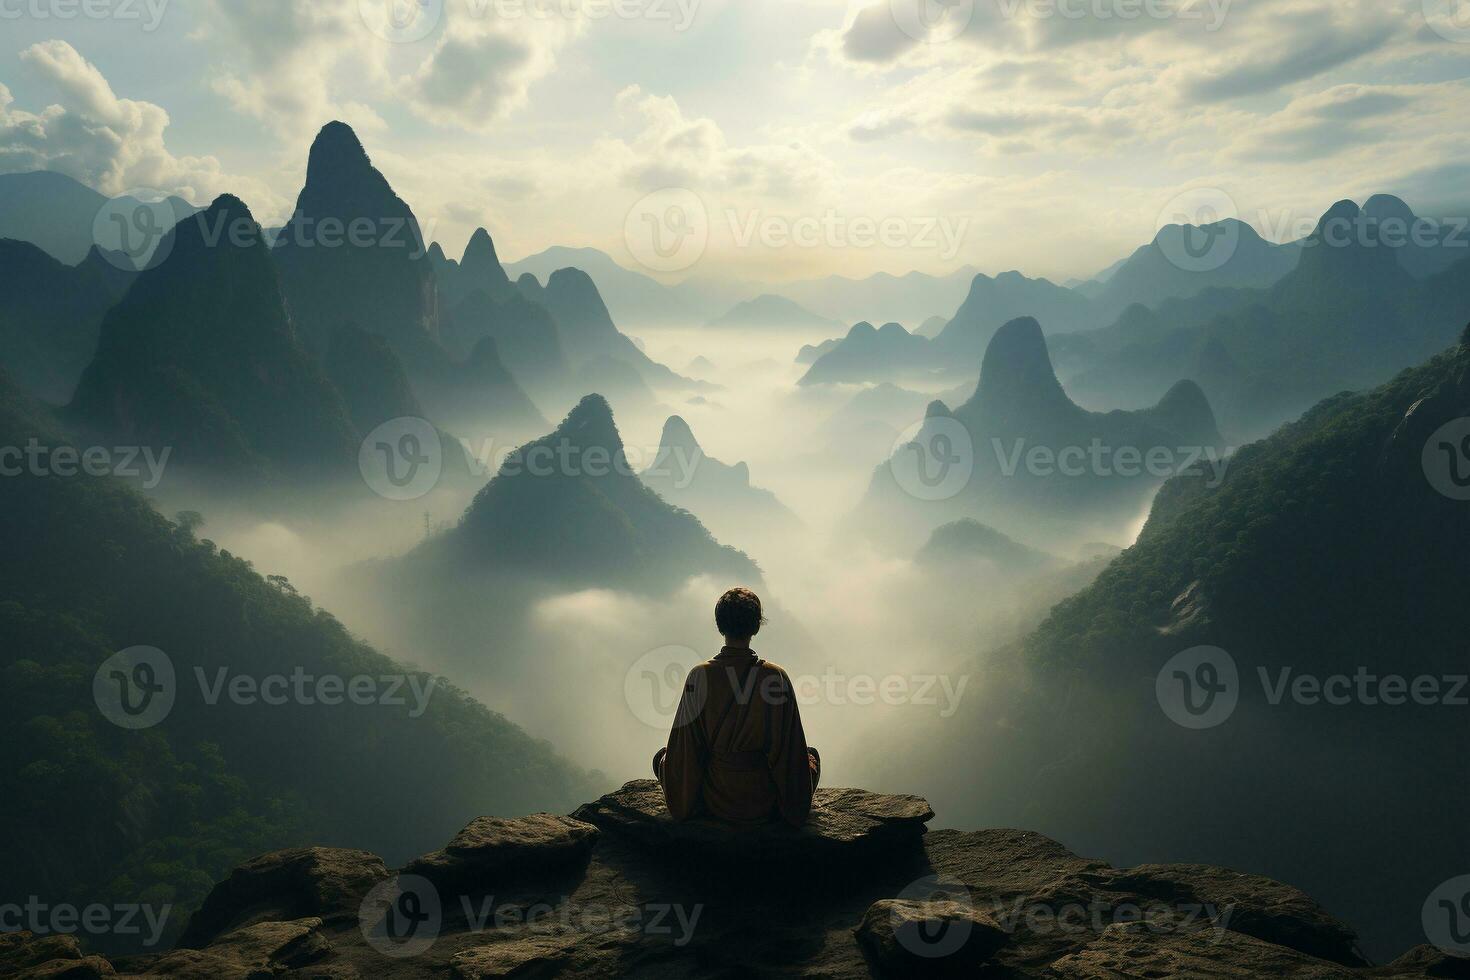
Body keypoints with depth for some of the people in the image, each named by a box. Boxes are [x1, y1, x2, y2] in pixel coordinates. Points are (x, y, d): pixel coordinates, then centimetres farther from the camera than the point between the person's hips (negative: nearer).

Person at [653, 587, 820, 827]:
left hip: (714, 807, 0)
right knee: (811, 755, 30)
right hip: (767, 807, 0)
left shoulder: (700, 676, -14)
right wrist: (795, 808, 8)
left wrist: (682, 804, 11)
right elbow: (790, 752, -8)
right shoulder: (776, 676, -15)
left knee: (663, 757, 28)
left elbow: (684, 751, -7)